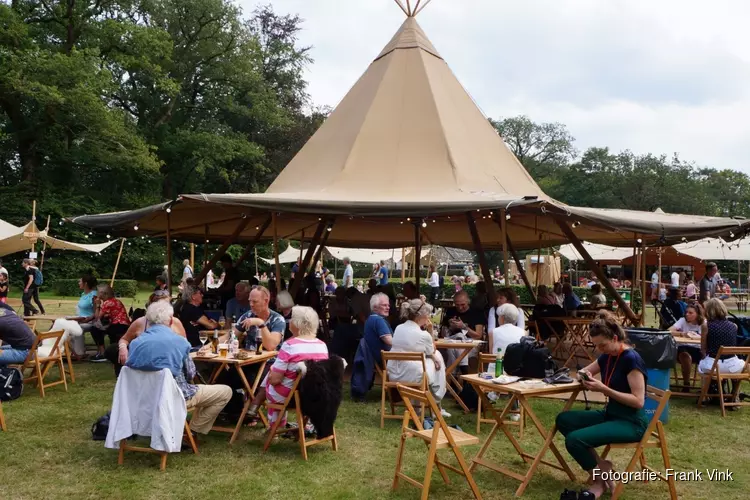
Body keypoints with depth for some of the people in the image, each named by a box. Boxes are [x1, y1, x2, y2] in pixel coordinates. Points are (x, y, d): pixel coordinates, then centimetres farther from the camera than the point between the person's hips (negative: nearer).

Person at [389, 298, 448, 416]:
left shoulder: (398, 328, 4)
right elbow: (432, 353, 6)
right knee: (437, 357, 22)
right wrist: (430, 332, 4)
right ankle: (436, 404, 31)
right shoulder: (424, 335, -13)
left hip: (393, 375, 6)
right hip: (412, 377, -6)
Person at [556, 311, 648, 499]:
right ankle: (600, 465, 0)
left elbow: (638, 401, -22)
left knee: (574, 439, -23)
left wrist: (604, 389, -26)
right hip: (610, 414, 9)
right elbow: (585, 371, 22)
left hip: (632, 422, -9)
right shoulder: (607, 356, 5)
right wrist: (584, 375, -2)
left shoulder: (631, 358, -19)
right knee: (564, 420, -2)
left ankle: (601, 479, 4)